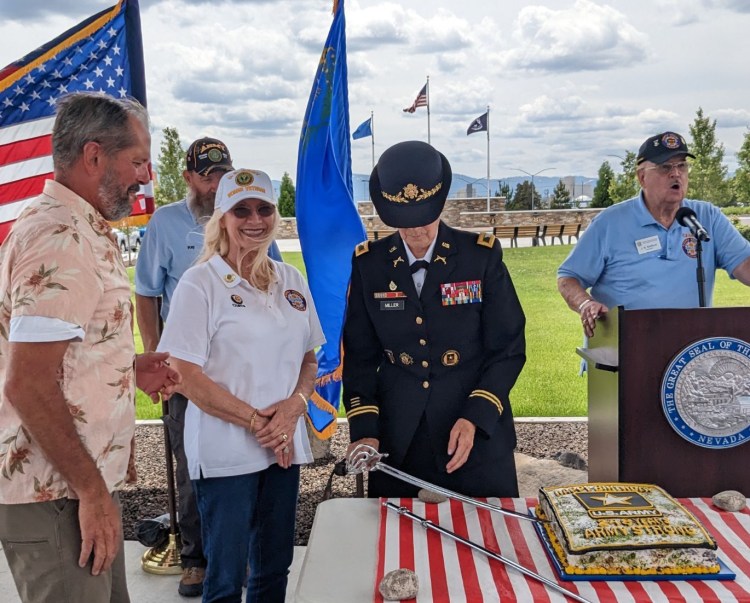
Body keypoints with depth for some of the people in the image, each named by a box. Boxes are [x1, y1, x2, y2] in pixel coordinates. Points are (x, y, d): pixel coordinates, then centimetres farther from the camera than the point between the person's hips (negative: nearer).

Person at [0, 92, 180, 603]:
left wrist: (128, 367, 8)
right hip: (57, 497, -10)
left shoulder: (84, 230, 14)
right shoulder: (60, 238, -20)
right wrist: (92, 490, -19)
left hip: (86, 483, 10)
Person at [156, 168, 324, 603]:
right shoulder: (200, 283, -8)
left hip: (285, 445, 5)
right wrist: (254, 420, -13)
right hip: (226, 450, -5)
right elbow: (185, 375, -12)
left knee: (275, 567, 16)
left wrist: (295, 404, -6)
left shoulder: (291, 281, 9)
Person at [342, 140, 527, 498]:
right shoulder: (369, 264, -1)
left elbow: (508, 349, -5)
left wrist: (475, 419, -16)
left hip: (477, 430, -1)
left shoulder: (482, 256, -7)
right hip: (395, 436, 2)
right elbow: (359, 355, 3)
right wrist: (363, 429, -7)